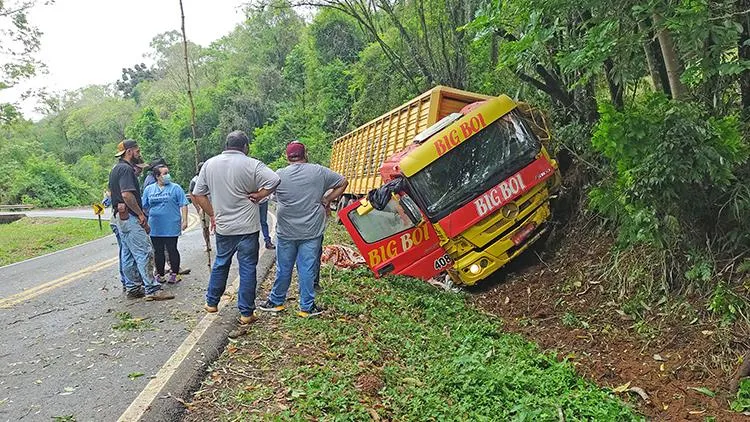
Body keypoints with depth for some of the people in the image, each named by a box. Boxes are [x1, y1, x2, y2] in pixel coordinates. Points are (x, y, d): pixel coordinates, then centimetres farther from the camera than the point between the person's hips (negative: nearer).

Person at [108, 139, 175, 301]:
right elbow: (127, 195, -24)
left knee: (127, 254, 13)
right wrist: (141, 214, -17)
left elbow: (112, 192, 27)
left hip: (120, 217, 11)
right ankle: (152, 289, -10)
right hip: (130, 217, -11)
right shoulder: (126, 169, -14)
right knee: (145, 252, -10)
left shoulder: (116, 169, 18)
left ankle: (132, 288, 19)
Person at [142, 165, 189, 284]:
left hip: (171, 226, -3)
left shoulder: (175, 188, 0)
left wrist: (184, 220, -8)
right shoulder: (148, 189, 9)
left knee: (172, 250, 2)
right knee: (158, 251, 10)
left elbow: (183, 205, -1)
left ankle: (175, 273, 13)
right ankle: (160, 274, 21)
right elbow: (144, 207, 15)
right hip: (155, 228, 3)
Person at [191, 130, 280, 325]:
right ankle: (246, 313, 9)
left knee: (220, 264, 21)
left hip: (222, 227, 4)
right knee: (247, 268, 4)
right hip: (247, 228, -4)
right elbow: (274, 180, -24)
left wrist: (212, 215, 13)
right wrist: (258, 195, -10)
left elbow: (197, 195, 6)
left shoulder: (209, 164, 3)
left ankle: (211, 302, 33)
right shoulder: (251, 165, -10)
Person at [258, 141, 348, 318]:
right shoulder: (319, 172, -1)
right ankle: (307, 307, 13)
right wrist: (327, 200, 7)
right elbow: (343, 182, 5)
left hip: (286, 232, 1)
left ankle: (276, 301, 27)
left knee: (283, 269, 13)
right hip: (311, 231, -1)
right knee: (308, 270, 5)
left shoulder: (279, 175, -3)